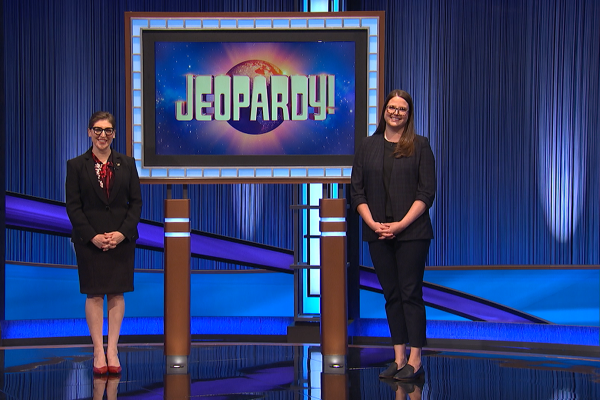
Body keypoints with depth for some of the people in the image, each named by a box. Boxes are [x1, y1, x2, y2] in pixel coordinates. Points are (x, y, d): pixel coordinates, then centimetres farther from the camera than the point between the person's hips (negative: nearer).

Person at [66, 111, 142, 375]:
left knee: (117, 293, 3)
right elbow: (73, 205, -3)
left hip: (122, 238, 2)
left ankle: (112, 350, 9)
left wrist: (123, 232, -10)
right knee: (94, 294, 0)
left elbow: (136, 202, 4)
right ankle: (99, 352, 6)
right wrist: (93, 236, -13)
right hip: (89, 239, -2)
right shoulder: (76, 165, 1)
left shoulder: (127, 164, 6)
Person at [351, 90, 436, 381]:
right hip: (378, 233, 3)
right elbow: (357, 191, 7)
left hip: (412, 233, -3)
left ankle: (415, 360, 1)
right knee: (391, 295, 7)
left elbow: (427, 192, -4)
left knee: (411, 294, -3)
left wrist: (401, 224, -13)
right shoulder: (368, 146, 10)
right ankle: (399, 358, 12)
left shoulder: (420, 146, 1)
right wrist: (373, 223, -7)